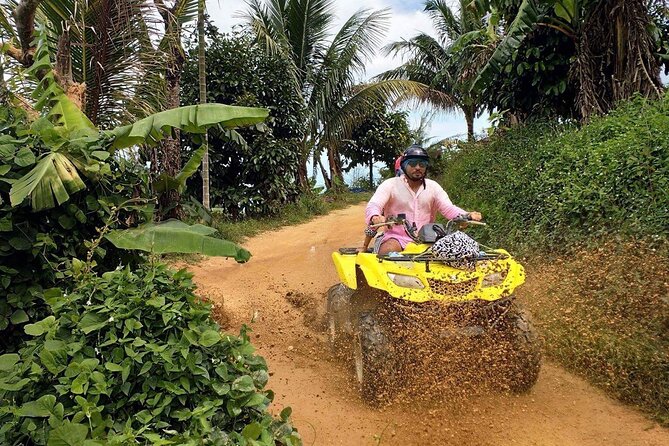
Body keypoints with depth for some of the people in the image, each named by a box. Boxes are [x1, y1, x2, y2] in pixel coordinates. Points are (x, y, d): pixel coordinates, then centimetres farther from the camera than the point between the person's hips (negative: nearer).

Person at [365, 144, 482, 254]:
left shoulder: (433, 186, 11)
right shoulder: (390, 185, -1)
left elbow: (448, 208, 2)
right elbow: (373, 206, -14)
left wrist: (467, 216, -21)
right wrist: (375, 217, -41)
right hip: (397, 237, -3)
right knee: (388, 251, -34)